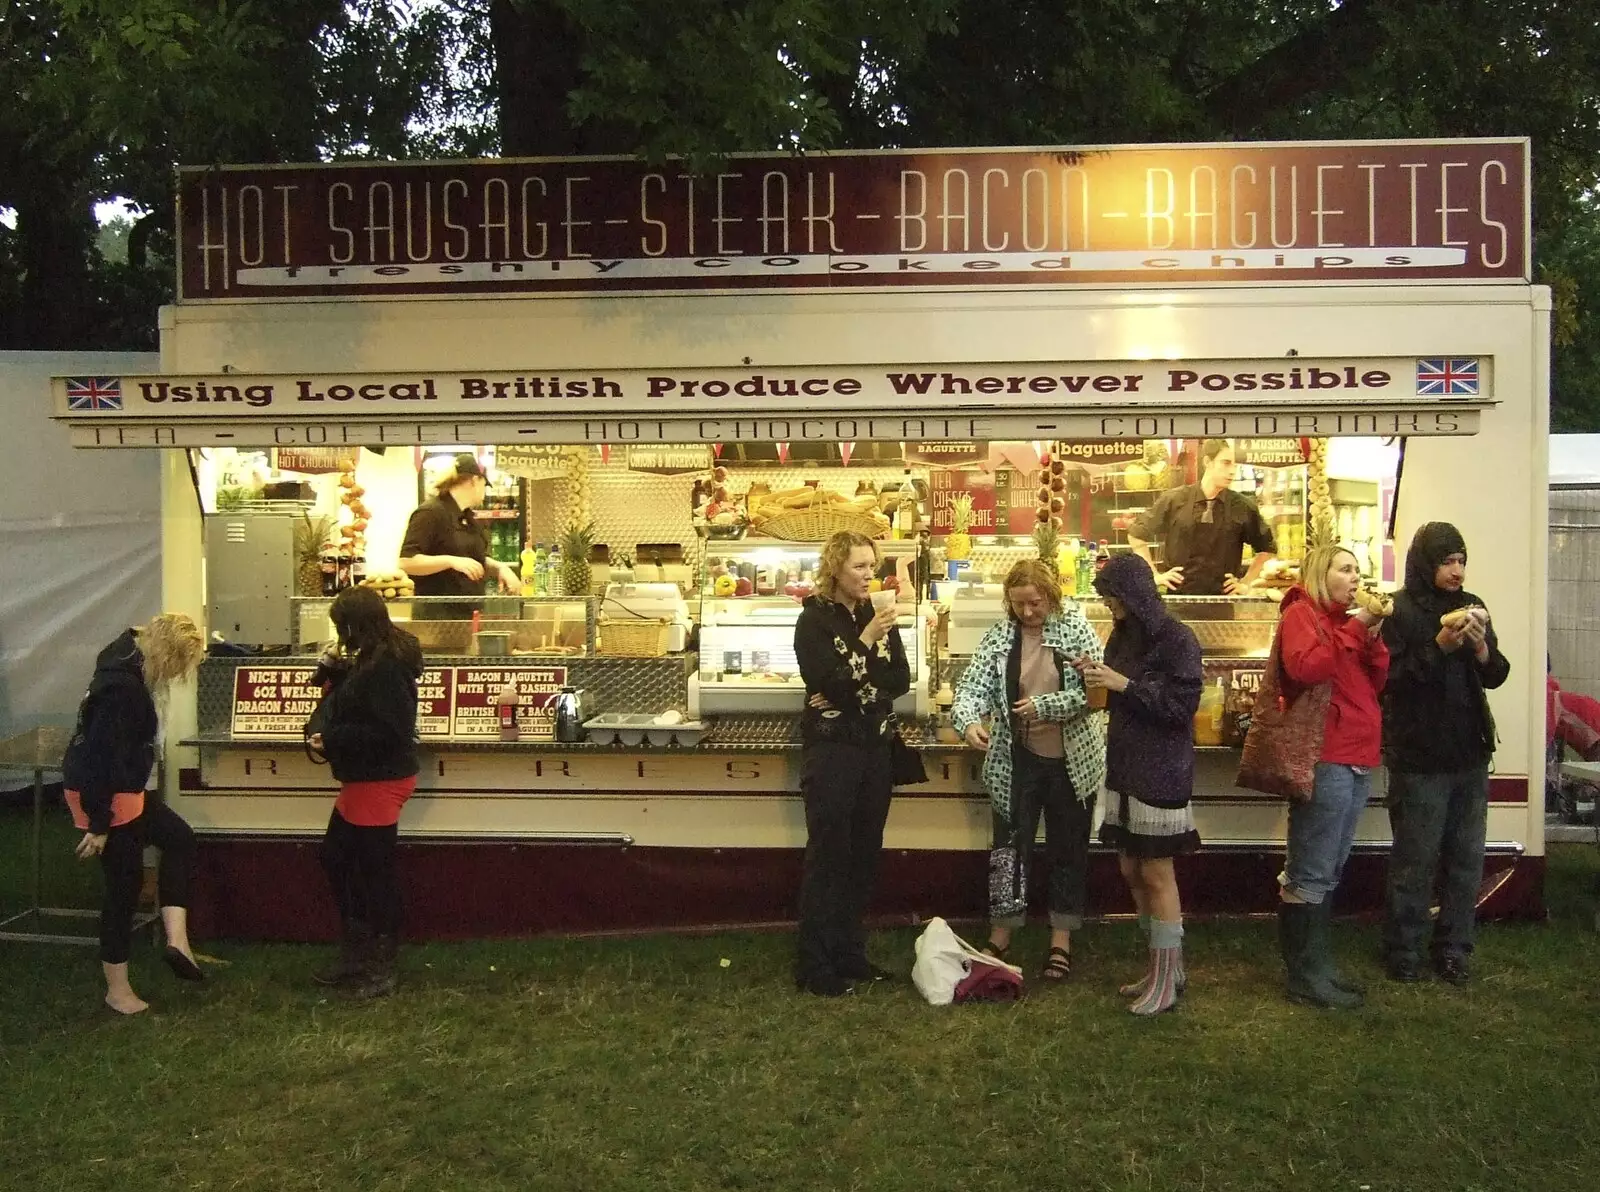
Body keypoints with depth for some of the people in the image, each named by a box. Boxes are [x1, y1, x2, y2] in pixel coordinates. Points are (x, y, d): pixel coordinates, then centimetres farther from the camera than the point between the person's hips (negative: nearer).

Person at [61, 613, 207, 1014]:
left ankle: (177, 941, 9)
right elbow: (102, 756, -27)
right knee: (125, 884, 2)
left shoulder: (131, 669, 1)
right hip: (105, 795, -10)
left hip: (124, 787, 10)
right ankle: (117, 990, 16)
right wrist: (99, 824, -22)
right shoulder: (122, 688, -28)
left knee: (179, 839, 15)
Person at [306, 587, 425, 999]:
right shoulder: (374, 661, 9)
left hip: (379, 781, -11)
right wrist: (337, 674, 6)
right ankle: (356, 956, 31)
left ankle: (380, 971, 16)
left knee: (375, 872, 1)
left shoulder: (385, 668, -23)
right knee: (336, 858, 19)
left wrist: (333, 740, -22)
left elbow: (387, 732, -28)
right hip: (364, 780, 11)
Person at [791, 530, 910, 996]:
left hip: (875, 748, 6)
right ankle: (814, 965, 3)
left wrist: (853, 683, -12)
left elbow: (900, 680, 2)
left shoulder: (877, 616, 10)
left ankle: (850, 953, 21)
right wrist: (868, 641, -23)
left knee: (864, 854, 10)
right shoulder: (814, 619, -6)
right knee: (828, 856, -4)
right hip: (831, 749, -5)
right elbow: (828, 682, -15)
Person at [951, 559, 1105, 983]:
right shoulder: (999, 635, -3)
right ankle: (999, 937, 19)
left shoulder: (1076, 628, -8)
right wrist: (969, 721, -30)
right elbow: (973, 684, -9)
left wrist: (1045, 706, -26)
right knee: (1010, 845, 6)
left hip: (1072, 760, -1)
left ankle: (1061, 941, 24)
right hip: (1018, 760, 1)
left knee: (1068, 849, 11)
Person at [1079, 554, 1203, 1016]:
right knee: (1131, 870, 12)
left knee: (1156, 873, -1)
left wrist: (1123, 684, -20)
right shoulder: (1122, 635, 10)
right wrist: (1098, 678, -1)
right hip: (1124, 766, 8)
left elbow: (1182, 704, -17)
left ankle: (1166, 978, 11)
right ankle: (1165, 965, 25)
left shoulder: (1176, 639, -12)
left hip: (1160, 771, -8)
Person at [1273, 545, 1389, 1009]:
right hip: (1324, 760, -9)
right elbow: (1305, 669, -22)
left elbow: (1376, 683, 16)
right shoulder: (1300, 614, -4)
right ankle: (1305, 978, 1)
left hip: (1357, 759, 9)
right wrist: (1354, 629, -15)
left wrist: (1372, 637, 1)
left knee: (1329, 872, 14)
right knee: (1311, 874, -5)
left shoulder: (1347, 620, 20)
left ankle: (1317, 966, 21)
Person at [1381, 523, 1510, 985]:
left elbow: (1496, 676, 9)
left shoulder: (1472, 607, 8)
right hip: (1419, 756, -5)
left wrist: (1481, 647, -10)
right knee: (1415, 860, 2)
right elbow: (1391, 678, -16)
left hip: (1470, 754, 5)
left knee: (1467, 859, 10)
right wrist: (1441, 645, -24)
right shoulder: (1399, 611, -9)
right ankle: (1403, 951, 14)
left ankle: (1453, 947, 22)